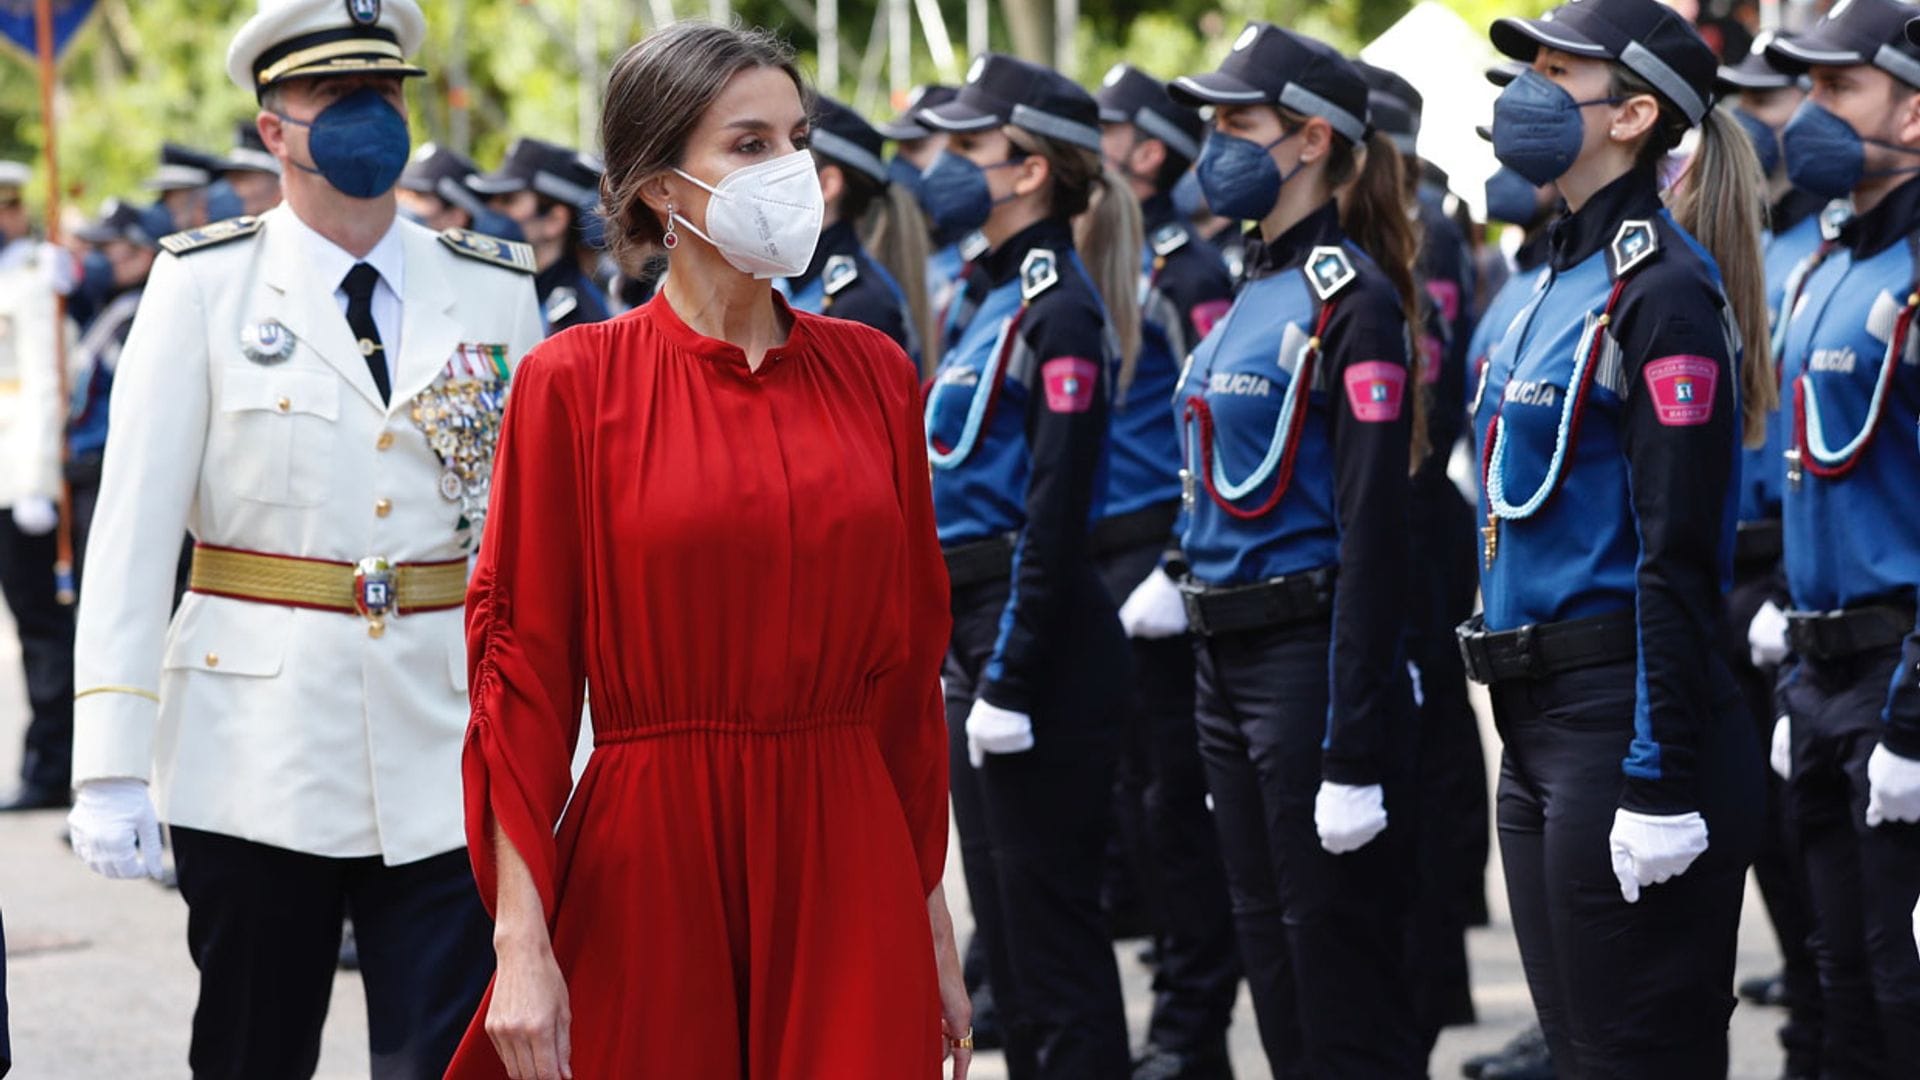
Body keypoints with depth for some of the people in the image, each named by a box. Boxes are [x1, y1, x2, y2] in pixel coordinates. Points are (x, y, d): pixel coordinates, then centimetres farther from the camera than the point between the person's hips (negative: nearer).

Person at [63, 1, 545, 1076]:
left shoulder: (497, 289, 7)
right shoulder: (204, 282, 0)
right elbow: (134, 525, -4)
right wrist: (112, 765, -11)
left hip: (451, 741, 1)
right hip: (257, 739, -1)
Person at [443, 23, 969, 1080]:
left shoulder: (871, 372, 8)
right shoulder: (575, 380, -2)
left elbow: (910, 656, 12)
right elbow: (523, 664, -4)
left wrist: (934, 919, 11)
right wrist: (521, 941, -11)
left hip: (848, 870, 3)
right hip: (647, 867, -3)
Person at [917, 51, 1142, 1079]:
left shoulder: (1058, 309, -14)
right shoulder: (1002, 296, 15)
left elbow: (1054, 514, -19)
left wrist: (1012, 683, -21)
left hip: (1038, 640, -10)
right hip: (976, 630, 10)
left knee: (1053, 926, -6)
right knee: (1004, 920, 13)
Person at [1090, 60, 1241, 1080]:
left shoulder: (1185, 271, -10)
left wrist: (1180, 570, -21)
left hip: (1154, 556, -8)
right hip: (1089, 564, 8)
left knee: (1172, 793, -4)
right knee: (1129, 790, 11)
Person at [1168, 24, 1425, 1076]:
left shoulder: (1349, 301, -13)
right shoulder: (1256, 292, 14)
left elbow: (1372, 536, -18)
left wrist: (1354, 757, -22)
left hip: (1313, 662, -9)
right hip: (1230, 667, 9)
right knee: (1276, 984, 13)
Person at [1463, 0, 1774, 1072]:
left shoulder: (1664, 291, -14)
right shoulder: (1570, 278, 15)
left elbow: (1678, 559, -18)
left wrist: (1662, 784, -21)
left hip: (1626, 716, -10)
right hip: (1543, 726, 10)